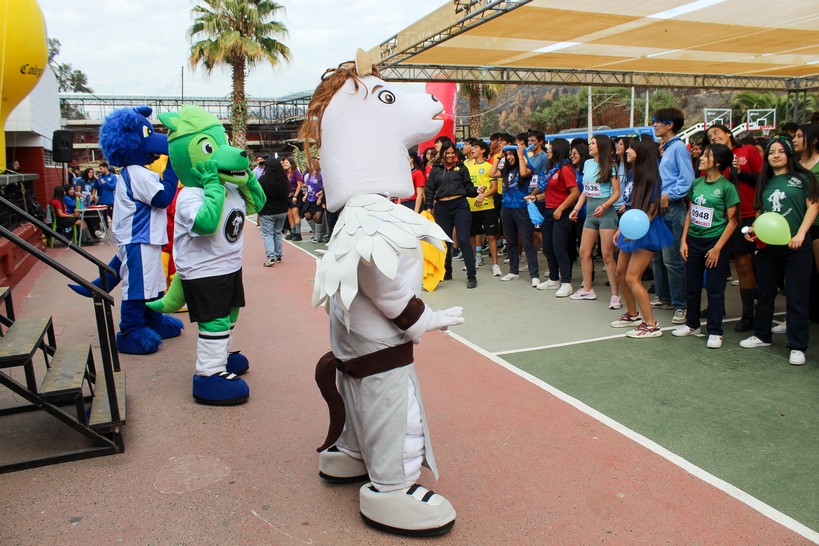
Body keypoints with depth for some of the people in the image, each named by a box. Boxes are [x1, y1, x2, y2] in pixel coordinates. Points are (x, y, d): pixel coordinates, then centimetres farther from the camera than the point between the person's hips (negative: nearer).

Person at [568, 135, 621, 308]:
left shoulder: (610, 167, -6)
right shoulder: (587, 164, 11)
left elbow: (616, 193, -7)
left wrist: (604, 206, -23)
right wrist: (576, 209, 11)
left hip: (606, 212, -7)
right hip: (590, 213, 7)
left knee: (607, 255, -7)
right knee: (584, 252, 8)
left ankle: (615, 295, 0)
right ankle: (587, 290, 21)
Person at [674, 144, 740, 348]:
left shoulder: (727, 187, -10)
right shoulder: (696, 183, 5)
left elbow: (733, 220, -9)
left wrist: (717, 248, -13)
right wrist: (684, 241, 4)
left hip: (715, 241, -5)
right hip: (694, 240, 5)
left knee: (715, 289, 2)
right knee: (692, 286, 13)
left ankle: (715, 332, 13)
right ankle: (692, 323, 29)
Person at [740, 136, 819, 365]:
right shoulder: (765, 182, 15)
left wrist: (800, 234, -16)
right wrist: (754, 229, 1)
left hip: (796, 246, -5)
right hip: (768, 246, 5)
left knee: (797, 297, -2)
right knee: (764, 293, 13)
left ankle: (797, 347, 5)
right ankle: (762, 336, 27)